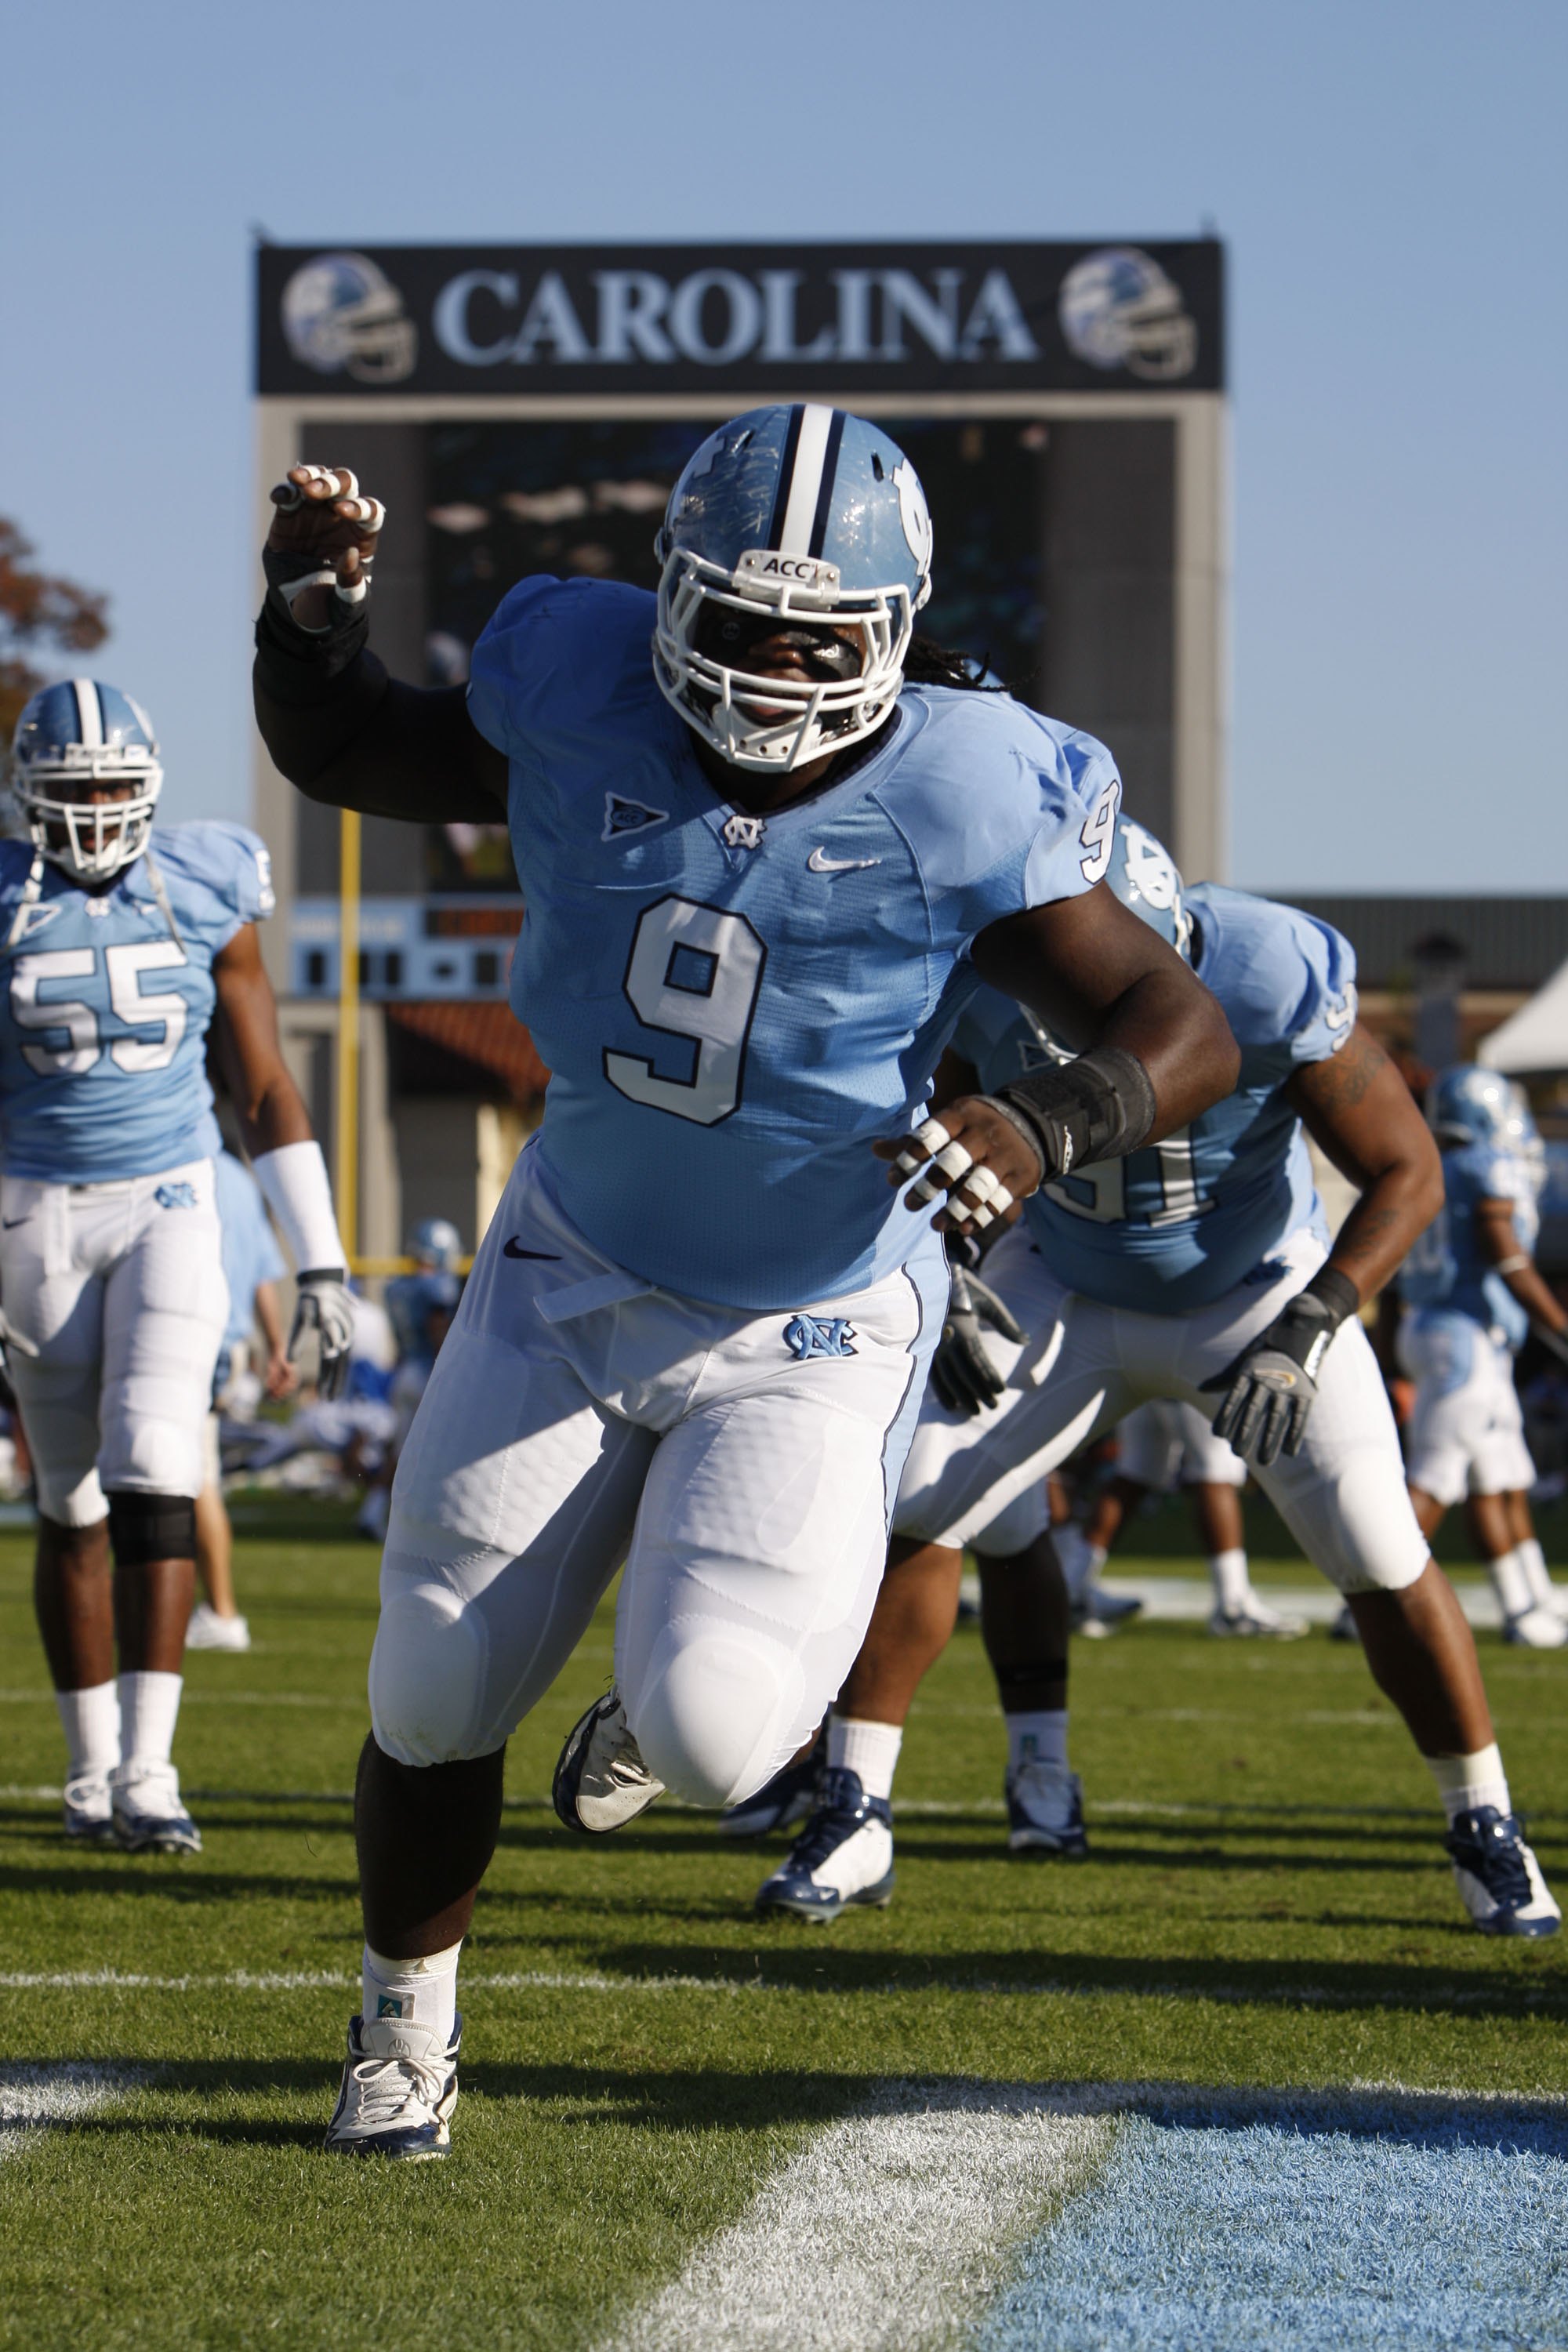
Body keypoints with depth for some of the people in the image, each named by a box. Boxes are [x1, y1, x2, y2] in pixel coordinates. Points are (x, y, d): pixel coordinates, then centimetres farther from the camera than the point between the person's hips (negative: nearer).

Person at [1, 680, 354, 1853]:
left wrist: (320, 1260, 3)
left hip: (171, 1208, 0)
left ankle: (146, 1769, -15)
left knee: (152, 1481, -15)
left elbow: (266, 1094, 5)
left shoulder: (206, 899, -1)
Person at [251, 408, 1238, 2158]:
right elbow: (339, 752, 6)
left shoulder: (954, 809, -20)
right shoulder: (582, 713, -12)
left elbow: (1185, 1031, -16)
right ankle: (403, 2035, 32)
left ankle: (660, 1701, 22)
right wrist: (311, 609, -13)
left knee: (711, 1734, -19)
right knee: (434, 1702, 4)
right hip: (575, 1275, 3)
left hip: (809, 1325, -3)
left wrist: (1048, 1126, -36)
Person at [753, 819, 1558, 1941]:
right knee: (916, 1503, -13)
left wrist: (1306, 1336, -31)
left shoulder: (1273, 986, -34)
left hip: (1258, 1290, -2)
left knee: (1383, 1558, -10)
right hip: (1068, 1292, 2)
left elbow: (1408, 1172, -22)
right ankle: (855, 1818, 0)